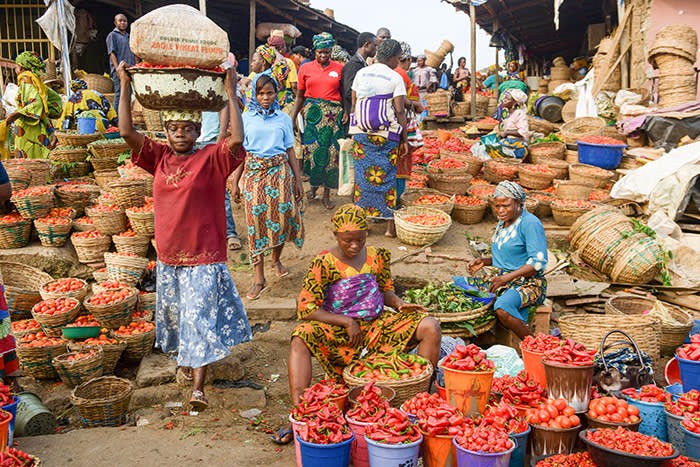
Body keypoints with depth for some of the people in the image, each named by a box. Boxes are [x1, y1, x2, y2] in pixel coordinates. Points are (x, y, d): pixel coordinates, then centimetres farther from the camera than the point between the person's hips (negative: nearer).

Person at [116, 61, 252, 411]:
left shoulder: (212, 158, -8)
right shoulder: (160, 158, 4)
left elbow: (237, 139, -26)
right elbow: (127, 132, -4)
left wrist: (230, 91, -24)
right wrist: (125, 86, -8)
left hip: (204, 257, -5)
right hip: (168, 256, 5)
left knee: (201, 318, -5)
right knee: (173, 314, 21)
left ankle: (198, 387, -2)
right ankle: (183, 358, 45)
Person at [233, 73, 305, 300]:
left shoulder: (283, 118, 6)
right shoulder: (246, 118, 5)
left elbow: (291, 151, 8)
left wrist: (298, 181, 5)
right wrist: (235, 184, 1)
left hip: (280, 172, 1)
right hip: (254, 173, -1)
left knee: (282, 218, -2)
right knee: (256, 222, -3)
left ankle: (276, 259, 31)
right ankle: (259, 279, 2)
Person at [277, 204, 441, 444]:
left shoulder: (378, 257, 4)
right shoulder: (324, 264, -8)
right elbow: (305, 309, -11)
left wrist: (398, 302, -6)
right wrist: (346, 321, -16)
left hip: (377, 324, 3)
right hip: (338, 330, -3)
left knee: (430, 327, -16)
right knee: (300, 339, -33)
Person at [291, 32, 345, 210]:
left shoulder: (339, 68, 5)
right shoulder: (305, 68, 6)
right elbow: (300, 96, 10)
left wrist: (347, 113, -10)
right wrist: (292, 118, 4)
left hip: (333, 114, 0)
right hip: (312, 113, 1)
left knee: (331, 153, 0)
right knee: (312, 149, -2)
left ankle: (327, 194, 10)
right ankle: (314, 184, 23)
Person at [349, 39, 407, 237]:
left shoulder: (361, 73, 8)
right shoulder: (395, 78, -4)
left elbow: (353, 103, 10)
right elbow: (399, 111, -7)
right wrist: (404, 139, -2)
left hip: (360, 131, 3)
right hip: (386, 134, -3)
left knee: (362, 174, 8)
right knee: (386, 175, 3)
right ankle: (390, 224, 7)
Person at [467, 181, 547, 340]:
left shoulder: (530, 223, -12)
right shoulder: (503, 223, 15)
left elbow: (538, 261, -18)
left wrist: (507, 277, -23)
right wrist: (483, 261, 6)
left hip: (527, 283, -8)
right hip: (499, 278, 8)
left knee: (502, 308, -37)